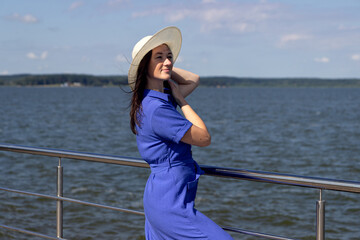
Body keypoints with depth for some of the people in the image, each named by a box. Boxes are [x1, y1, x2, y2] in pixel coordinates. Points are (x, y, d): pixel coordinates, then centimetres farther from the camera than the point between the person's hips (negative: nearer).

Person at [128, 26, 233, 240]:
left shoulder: (161, 96, 8)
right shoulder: (157, 109, -21)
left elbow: (193, 80, 23)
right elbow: (204, 138, -13)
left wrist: (162, 68, 11)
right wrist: (181, 100, -6)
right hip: (171, 203, -10)